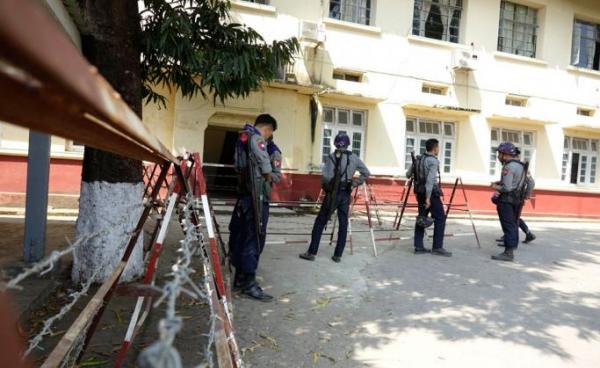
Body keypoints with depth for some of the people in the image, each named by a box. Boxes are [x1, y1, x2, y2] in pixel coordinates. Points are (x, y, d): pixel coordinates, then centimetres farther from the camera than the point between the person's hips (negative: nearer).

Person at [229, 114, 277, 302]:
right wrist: (269, 180, 7)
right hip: (256, 195, -9)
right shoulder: (257, 139, -11)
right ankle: (249, 283, -4)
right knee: (254, 237, -7)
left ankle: (240, 277, 20)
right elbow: (267, 170, -14)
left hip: (243, 193, 9)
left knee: (240, 236, 12)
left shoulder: (243, 138, 17)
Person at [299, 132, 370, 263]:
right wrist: (354, 183, 11)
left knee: (320, 222, 4)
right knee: (343, 224, 9)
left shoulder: (331, 157, -6)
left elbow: (326, 177, -14)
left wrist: (324, 185, 4)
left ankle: (312, 252, 5)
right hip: (345, 194, 3)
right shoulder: (354, 158, 5)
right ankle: (338, 255, 11)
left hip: (332, 193, -3)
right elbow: (366, 173, 9)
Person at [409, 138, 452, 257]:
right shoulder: (433, 161, -13)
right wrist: (428, 198, -24)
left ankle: (418, 247, 9)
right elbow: (430, 179, -21)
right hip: (431, 193, -8)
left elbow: (409, 173, 19)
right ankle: (437, 247, -1)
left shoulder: (419, 159, 12)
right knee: (440, 219, -1)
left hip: (420, 192, 9)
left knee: (421, 218, 10)